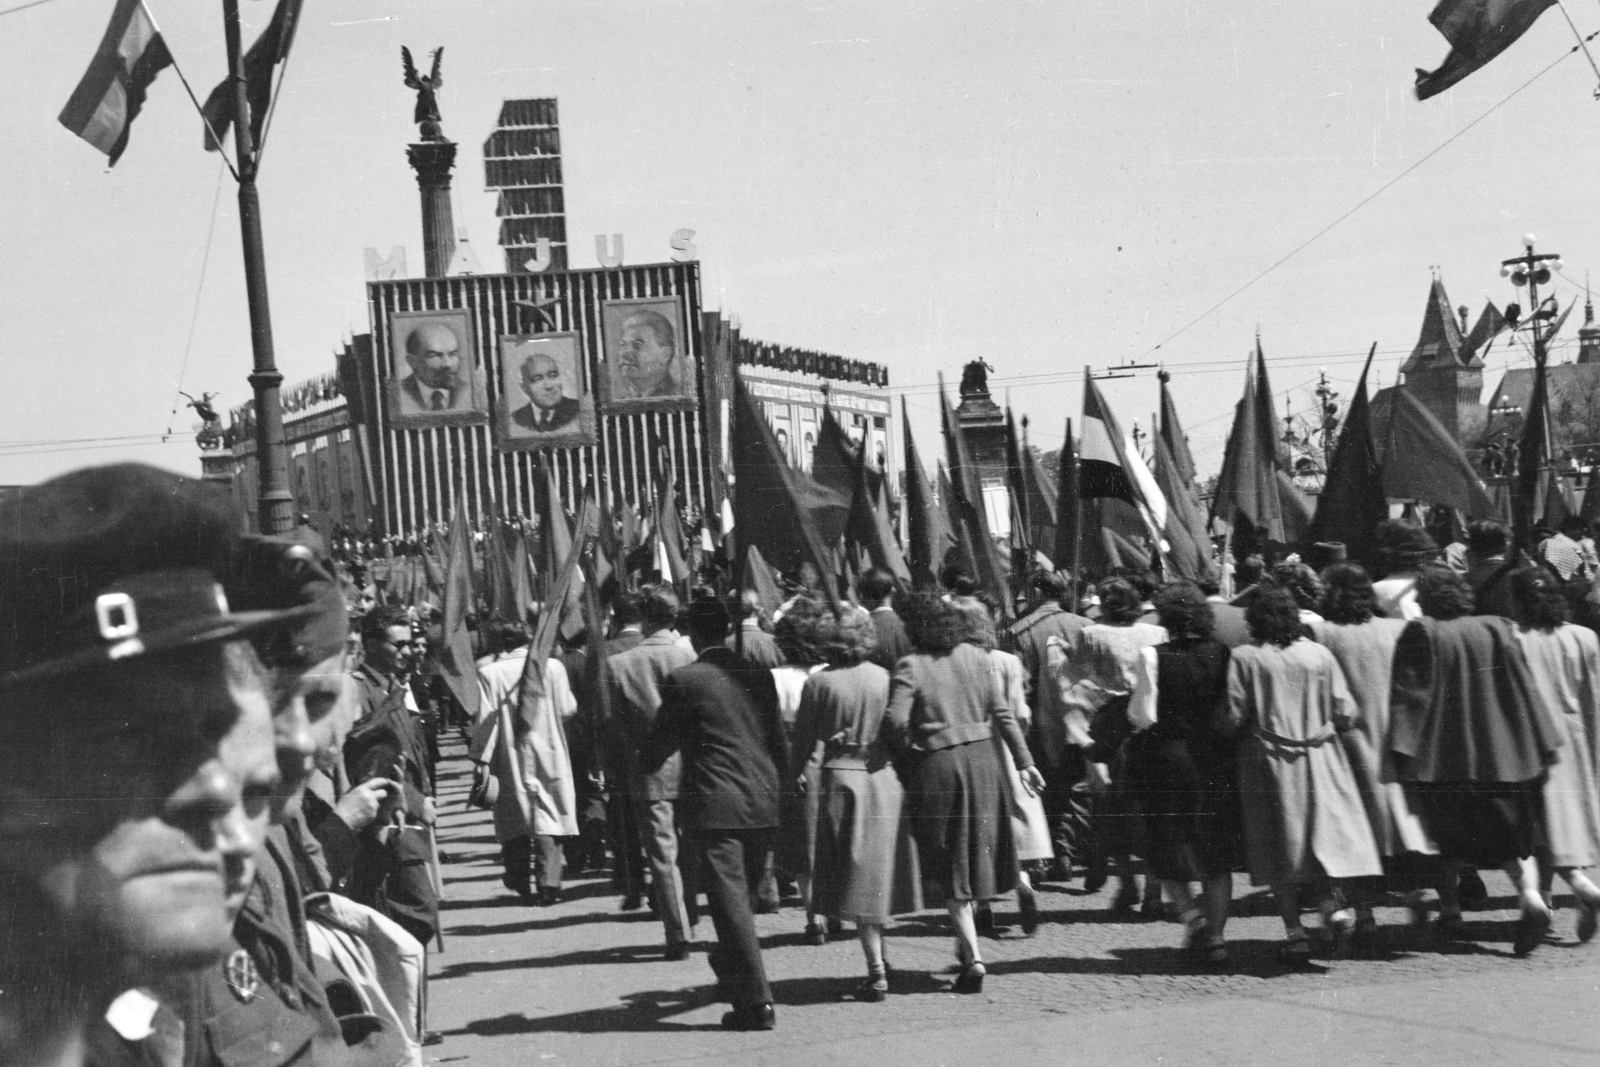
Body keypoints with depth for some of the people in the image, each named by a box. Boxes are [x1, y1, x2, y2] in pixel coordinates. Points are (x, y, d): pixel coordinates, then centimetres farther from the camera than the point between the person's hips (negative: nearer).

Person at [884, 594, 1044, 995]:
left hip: (937, 765, -4)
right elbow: (1002, 713, 5)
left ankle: (972, 955, 0)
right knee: (975, 850, 19)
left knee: (950, 865, 5)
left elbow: (896, 721, -19)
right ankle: (967, 941, 26)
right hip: (982, 758, 4)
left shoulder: (910, 666, -9)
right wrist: (1023, 760, 8)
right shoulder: (976, 657, 4)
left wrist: (907, 753, -1)